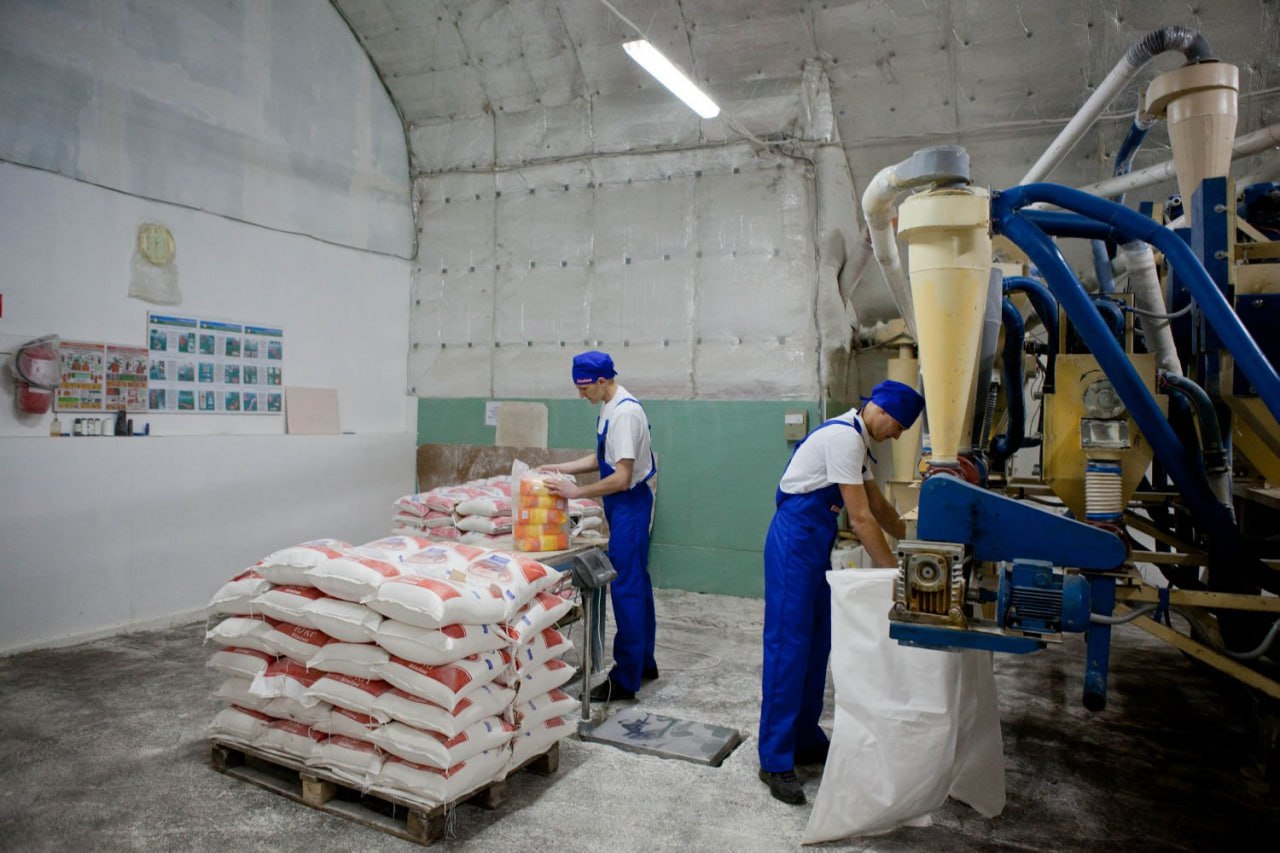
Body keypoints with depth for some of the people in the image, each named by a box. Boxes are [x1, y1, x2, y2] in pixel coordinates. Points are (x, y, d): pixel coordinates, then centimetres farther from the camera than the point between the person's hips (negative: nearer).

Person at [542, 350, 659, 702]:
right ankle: (644, 662, 29)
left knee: (626, 588, -5)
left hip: (630, 503, -10)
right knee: (636, 583, 17)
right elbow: (605, 459, 17)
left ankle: (625, 679, 3)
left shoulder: (624, 413, -22)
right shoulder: (611, 407, 8)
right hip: (624, 505, 10)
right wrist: (561, 468, 11)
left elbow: (621, 478, -25)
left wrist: (576, 492, -19)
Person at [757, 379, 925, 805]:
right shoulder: (844, 438, -17)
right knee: (788, 646, -7)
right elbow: (861, 519, -19)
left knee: (815, 646, 14)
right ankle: (775, 761, 1)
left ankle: (805, 740, 26)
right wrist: (894, 571, -14)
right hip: (794, 541, -10)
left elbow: (878, 505, 22)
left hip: (814, 544, 10)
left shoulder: (853, 438, 15)